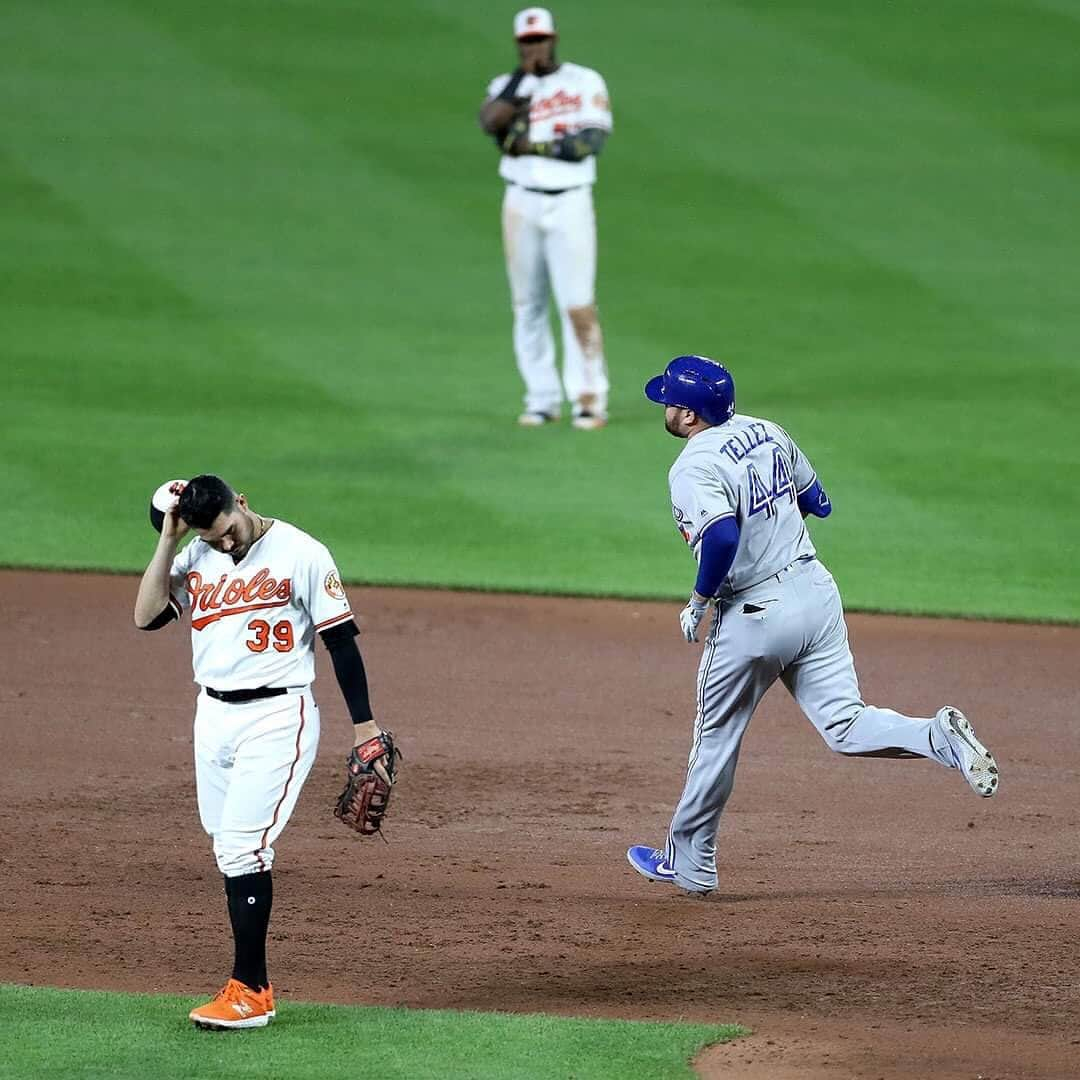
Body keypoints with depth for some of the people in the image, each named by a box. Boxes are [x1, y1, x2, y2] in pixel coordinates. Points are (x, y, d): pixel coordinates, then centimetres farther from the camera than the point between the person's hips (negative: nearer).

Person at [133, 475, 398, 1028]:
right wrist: (168, 538, -6)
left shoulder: (301, 554, -8)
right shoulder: (195, 559, 8)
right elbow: (147, 616, -3)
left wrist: (365, 729, -9)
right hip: (213, 716, 6)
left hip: (278, 717, -6)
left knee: (242, 846, -15)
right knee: (231, 851, 8)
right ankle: (251, 983, 14)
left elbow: (341, 640, -7)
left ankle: (249, 991, -13)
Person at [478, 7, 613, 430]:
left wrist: (531, 145, -12)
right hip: (522, 202, 3)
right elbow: (491, 122, -14)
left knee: (578, 304, -9)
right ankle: (542, 399, 10)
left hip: (570, 203, -3)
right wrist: (523, 73, -10)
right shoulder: (508, 86, 8)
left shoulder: (585, 82, 2)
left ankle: (588, 398, -7)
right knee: (527, 305, 4)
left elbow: (591, 141, -11)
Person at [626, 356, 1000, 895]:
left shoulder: (694, 469, -18)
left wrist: (698, 602, -20)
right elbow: (817, 501, 17)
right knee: (844, 725, 4)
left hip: (753, 614, -6)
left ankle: (689, 862, 25)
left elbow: (723, 537, -34)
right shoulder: (767, 432, 7)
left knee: (716, 739, 12)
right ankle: (940, 737, -22)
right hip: (816, 590, 7)